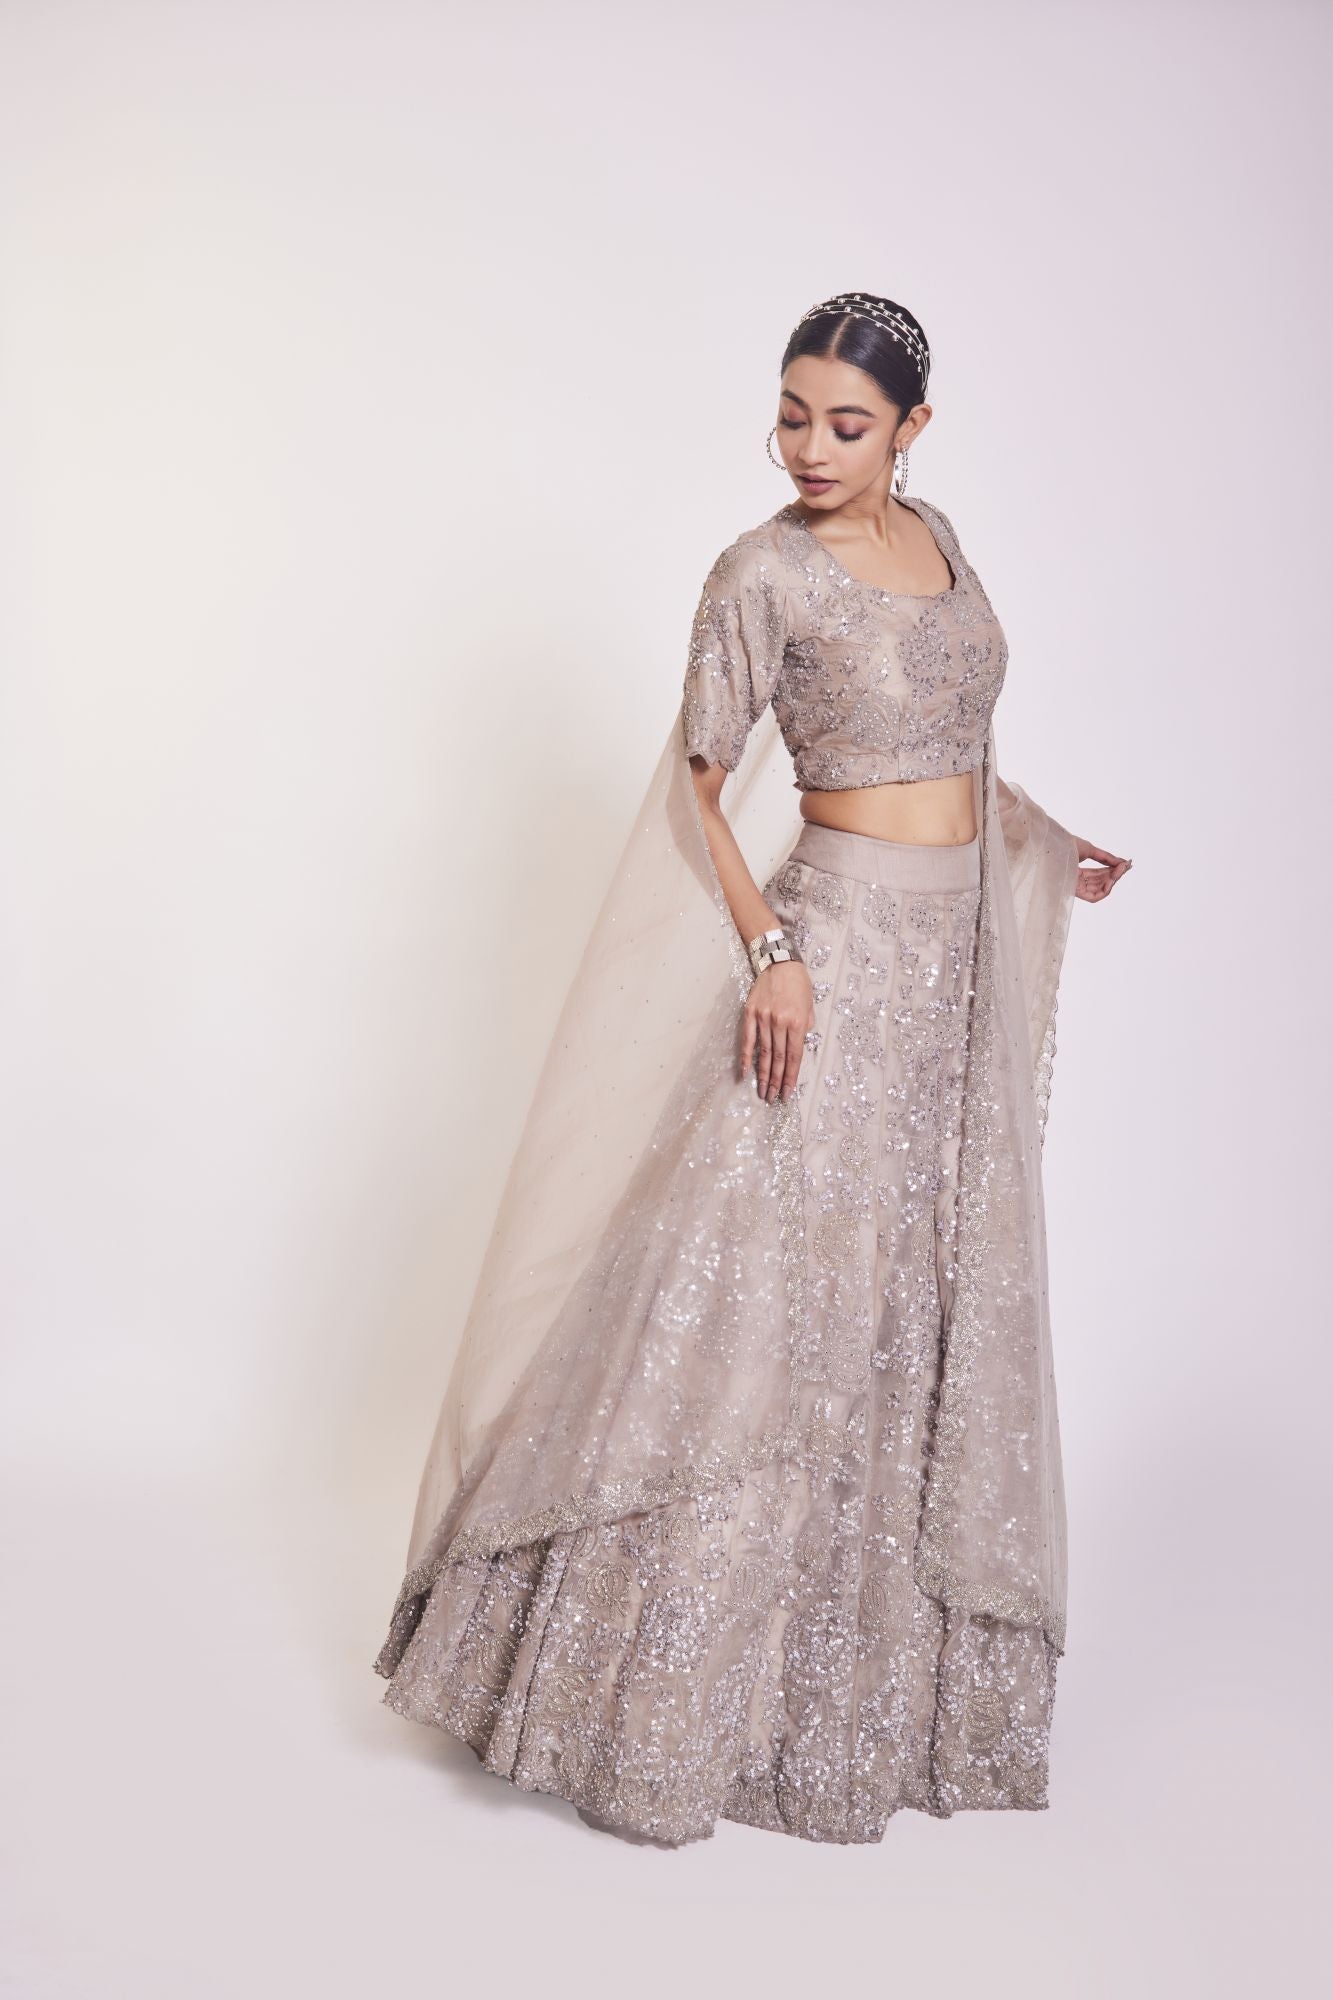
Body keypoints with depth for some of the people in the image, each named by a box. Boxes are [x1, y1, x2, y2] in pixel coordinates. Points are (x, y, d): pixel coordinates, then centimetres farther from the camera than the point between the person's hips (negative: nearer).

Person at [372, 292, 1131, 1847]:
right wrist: (768, 947, -20)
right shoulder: (761, 572, -9)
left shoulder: (935, 538, 10)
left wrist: (1041, 854, 23)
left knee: (936, 1297, 12)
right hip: (838, 943, -7)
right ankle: (657, 1688, 3)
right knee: (758, 1280, -8)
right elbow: (699, 782, -9)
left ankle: (882, 1655, 27)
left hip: (960, 952, 7)